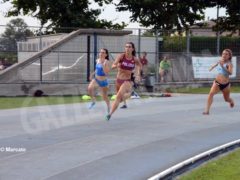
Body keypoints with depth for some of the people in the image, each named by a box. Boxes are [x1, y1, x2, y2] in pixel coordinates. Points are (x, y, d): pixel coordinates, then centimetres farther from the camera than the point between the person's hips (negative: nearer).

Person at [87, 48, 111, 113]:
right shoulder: (97, 60, -1)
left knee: (105, 97, 7)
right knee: (89, 88, -23)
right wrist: (93, 73, 11)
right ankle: (93, 101, 2)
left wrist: (103, 64, -37)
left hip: (103, 81, -5)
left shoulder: (106, 62, -20)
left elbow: (106, 72, -32)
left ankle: (109, 108, 34)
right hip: (96, 79, 5)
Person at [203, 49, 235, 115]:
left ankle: (231, 101, 55)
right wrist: (213, 66, 24)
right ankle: (207, 110, -27)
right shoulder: (220, 61, 0)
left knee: (227, 99, 17)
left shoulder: (229, 64, -14)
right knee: (211, 93, -24)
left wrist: (223, 67, -42)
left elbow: (230, 73, -34)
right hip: (217, 83, 2)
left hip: (225, 85, -2)